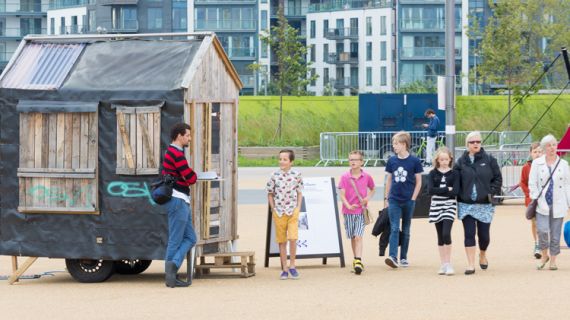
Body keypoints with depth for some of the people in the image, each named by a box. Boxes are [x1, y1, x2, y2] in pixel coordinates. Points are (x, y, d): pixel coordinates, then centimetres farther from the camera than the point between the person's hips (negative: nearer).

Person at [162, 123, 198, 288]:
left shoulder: (170, 152, 17)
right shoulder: (177, 154, -15)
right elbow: (190, 178, -18)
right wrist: (194, 173, 7)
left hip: (181, 201, 10)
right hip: (178, 201, -10)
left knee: (190, 238, 8)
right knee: (176, 240, -7)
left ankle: (173, 265, -2)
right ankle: (171, 275, -5)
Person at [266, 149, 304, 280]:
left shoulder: (296, 175, 0)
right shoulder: (274, 175, -1)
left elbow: (299, 193, 9)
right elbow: (270, 193, 8)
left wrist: (298, 208, -1)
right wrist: (273, 209, 1)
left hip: (292, 211, -1)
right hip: (279, 212, 1)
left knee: (293, 238, -14)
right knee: (282, 241, 5)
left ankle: (292, 265, 1)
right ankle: (284, 269, 13)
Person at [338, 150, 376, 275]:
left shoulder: (366, 177, 0)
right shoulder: (345, 177, -2)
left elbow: (372, 189, 19)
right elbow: (342, 195, -6)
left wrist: (368, 198, -2)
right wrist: (348, 206, -23)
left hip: (361, 211, -1)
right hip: (348, 212, 1)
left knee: (358, 237, -12)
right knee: (352, 237, 11)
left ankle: (358, 261, -19)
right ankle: (356, 259, 25)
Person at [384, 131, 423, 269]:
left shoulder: (414, 161, -4)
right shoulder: (392, 161, 4)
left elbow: (418, 182, 0)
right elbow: (389, 180, 11)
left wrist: (413, 199, -5)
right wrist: (386, 198, 8)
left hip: (408, 201, -1)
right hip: (394, 200, 1)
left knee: (406, 230, 9)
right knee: (394, 229, -10)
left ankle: (403, 258, 17)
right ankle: (392, 257, -20)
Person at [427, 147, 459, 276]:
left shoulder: (454, 173, 2)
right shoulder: (433, 173, 6)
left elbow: (455, 192, -10)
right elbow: (430, 190, -7)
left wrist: (438, 191, -10)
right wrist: (447, 189, -10)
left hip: (449, 206, -2)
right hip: (436, 206, 2)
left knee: (446, 233, -17)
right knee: (440, 236, 7)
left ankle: (448, 263, -10)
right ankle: (443, 264, 13)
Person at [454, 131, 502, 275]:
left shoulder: (489, 160, 2)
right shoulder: (461, 162, 3)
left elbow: (498, 178, 4)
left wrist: (491, 192, -7)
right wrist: (459, 196, -6)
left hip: (484, 204, 0)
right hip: (466, 204, 0)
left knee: (484, 235, 5)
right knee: (469, 234, -5)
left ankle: (483, 255, 35)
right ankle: (471, 265, -2)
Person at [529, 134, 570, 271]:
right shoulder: (537, 163, 4)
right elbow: (532, 184, 4)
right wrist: (535, 199, -6)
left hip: (558, 204, 1)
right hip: (542, 204, -1)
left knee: (555, 234, 3)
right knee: (542, 231, -15)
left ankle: (553, 259, 16)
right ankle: (544, 256, 7)